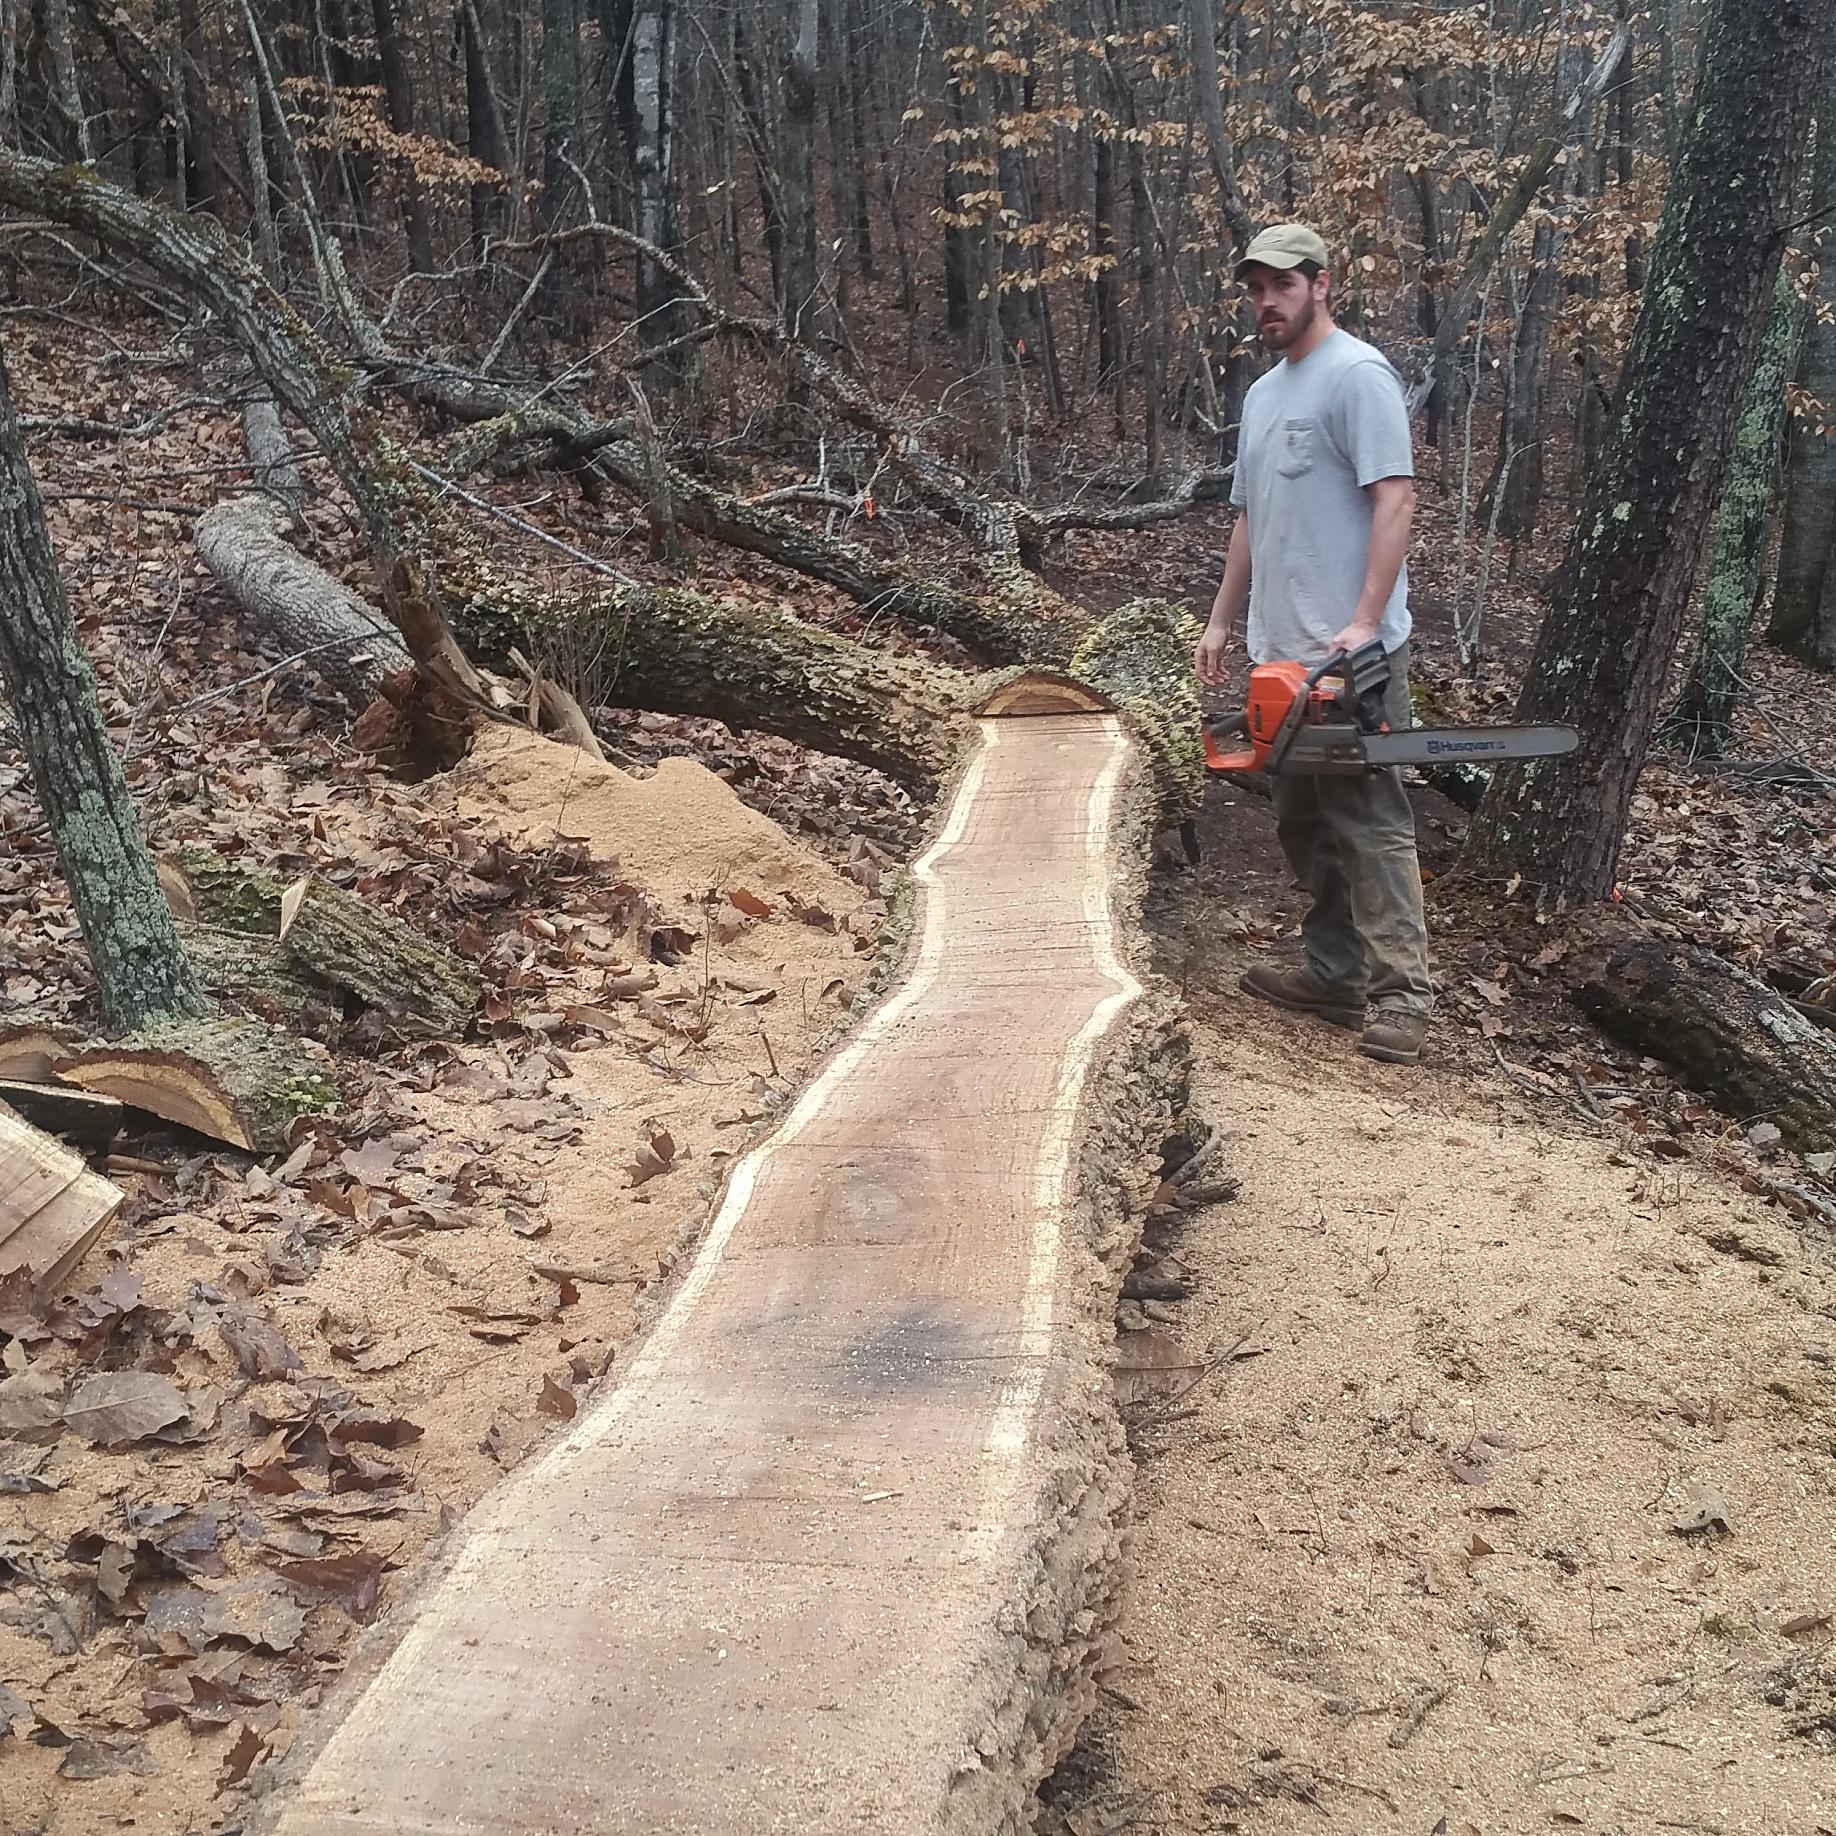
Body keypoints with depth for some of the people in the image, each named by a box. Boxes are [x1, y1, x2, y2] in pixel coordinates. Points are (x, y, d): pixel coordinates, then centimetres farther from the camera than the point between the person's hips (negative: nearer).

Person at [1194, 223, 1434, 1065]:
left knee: (1370, 823, -9)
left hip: (1349, 655, -9)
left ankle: (1400, 992, -6)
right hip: (1280, 651, 10)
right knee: (1303, 824, 13)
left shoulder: (1358, 375, -9)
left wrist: (1365, 622, -26)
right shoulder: (1263, 393, 20)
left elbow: (1395, 500, -18)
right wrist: (1221, 621, 21)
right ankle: (1332, 973, 22)